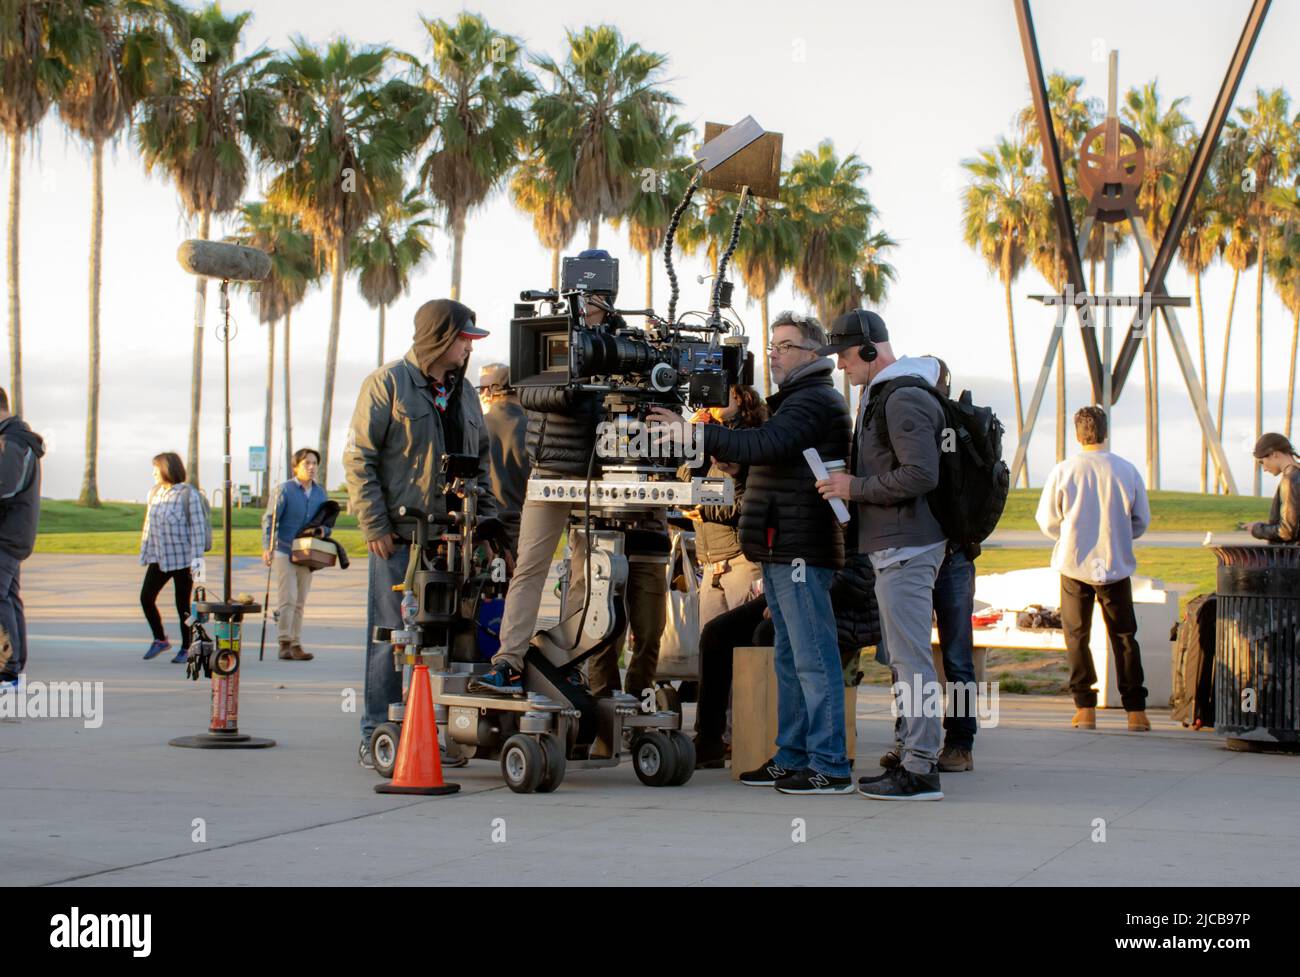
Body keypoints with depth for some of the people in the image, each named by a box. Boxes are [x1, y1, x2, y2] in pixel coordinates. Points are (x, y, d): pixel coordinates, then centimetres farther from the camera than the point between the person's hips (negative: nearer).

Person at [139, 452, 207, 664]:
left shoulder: (189, 495, -11)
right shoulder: (154, 493, 8)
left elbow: (198, 529, -11)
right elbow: (148, 525, 16)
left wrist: (196, 559, -15)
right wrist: (144, 553, 16)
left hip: (182, 559, -6)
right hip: (159, 559, 6)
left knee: (183, 605, 1)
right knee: (146, 597, -4)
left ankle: (186, 648, 16)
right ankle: (160, 640, 14)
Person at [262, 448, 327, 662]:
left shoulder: (320, 493, 10)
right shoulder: (284, 489, -6)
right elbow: (269, 518, -7)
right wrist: (267, 546, -16)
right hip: (283, 551, -5)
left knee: (300, 602, 8)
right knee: (287, 598, -12)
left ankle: (296, 644, 13)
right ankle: (284, 644, -11)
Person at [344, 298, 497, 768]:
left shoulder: (463, 393, 17)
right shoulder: (387, 384, -3)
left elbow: (482, 462, 23)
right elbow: (358, 459, -7)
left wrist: (485, 519, 12)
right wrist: (374, 526, -12)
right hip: (399, 536, -6)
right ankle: (377, 736, -1)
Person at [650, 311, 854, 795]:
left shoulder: (816, 401, -10)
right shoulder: (796, 401, 25)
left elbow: (764, 446, -24)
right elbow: (768, 453, 24)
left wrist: (696, 434, -23)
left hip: (801, 550, -11)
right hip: (782, 550, 11)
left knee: (814, 659, -11)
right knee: (789, 659, 13)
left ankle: (829, 767, -11)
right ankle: (792, 759, 19)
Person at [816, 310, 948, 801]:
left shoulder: (904, 400, -15)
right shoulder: (881, 395, 19)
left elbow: (921, 475, -24)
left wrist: (855, 487, -16)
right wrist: (850, 483, 12)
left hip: (906, 548, -11)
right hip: (895, 546, 11)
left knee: (911, 659, -10)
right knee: (902, 658, 13)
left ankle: (920, 770, -10)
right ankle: (915, 756, 18)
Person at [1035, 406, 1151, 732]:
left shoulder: (1063, 471, -8)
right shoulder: (1127, 471, -4)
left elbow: (1047, 521, -1)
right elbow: (1141, 521, 4)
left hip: (1074, 563, -1)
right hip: (1116, 565, 1)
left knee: (1077, 636, 7)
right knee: (1124, 637, 8)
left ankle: (1085, 709, 3)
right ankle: (1136, 711, 5)